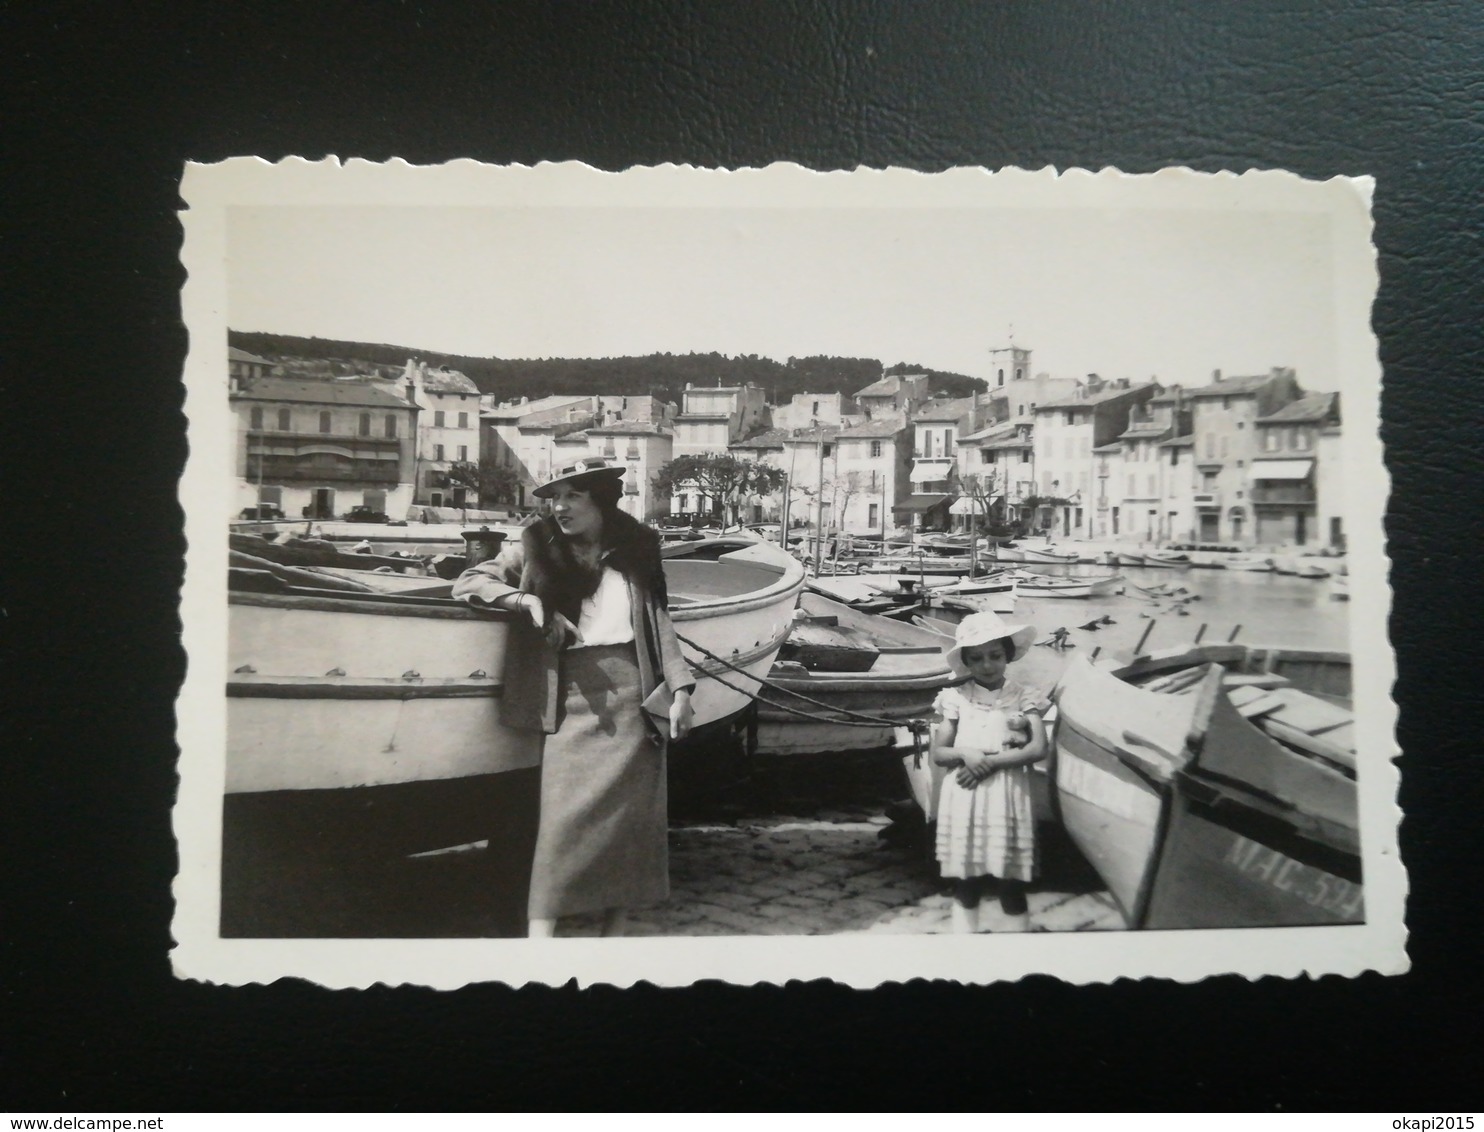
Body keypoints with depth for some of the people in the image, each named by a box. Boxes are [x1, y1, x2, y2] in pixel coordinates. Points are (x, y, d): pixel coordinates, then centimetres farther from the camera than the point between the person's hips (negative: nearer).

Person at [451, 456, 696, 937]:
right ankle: (541, 932, -8)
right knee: (566, 814, -10)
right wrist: (526, 600, -10)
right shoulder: (537, 549, 9)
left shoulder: (633, 551, 11)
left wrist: (680, 688, 0)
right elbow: (467, 582, 7)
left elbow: (658, 622, 10)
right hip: (574, 693, -2)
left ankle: (614, 930, 14)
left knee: (630, 815, 3)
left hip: (634, 694, 2)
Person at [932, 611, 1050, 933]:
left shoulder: (1023, 697, 2)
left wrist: (990, 762, -15)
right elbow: (938, 753, 4)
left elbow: (1038, 749, -9)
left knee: (1012, 885, 4)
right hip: (965, 796, 1)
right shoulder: (955, 697, 4)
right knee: (965, 883, 7)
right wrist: (966, 754, -17)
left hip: (1007, 797, -1)